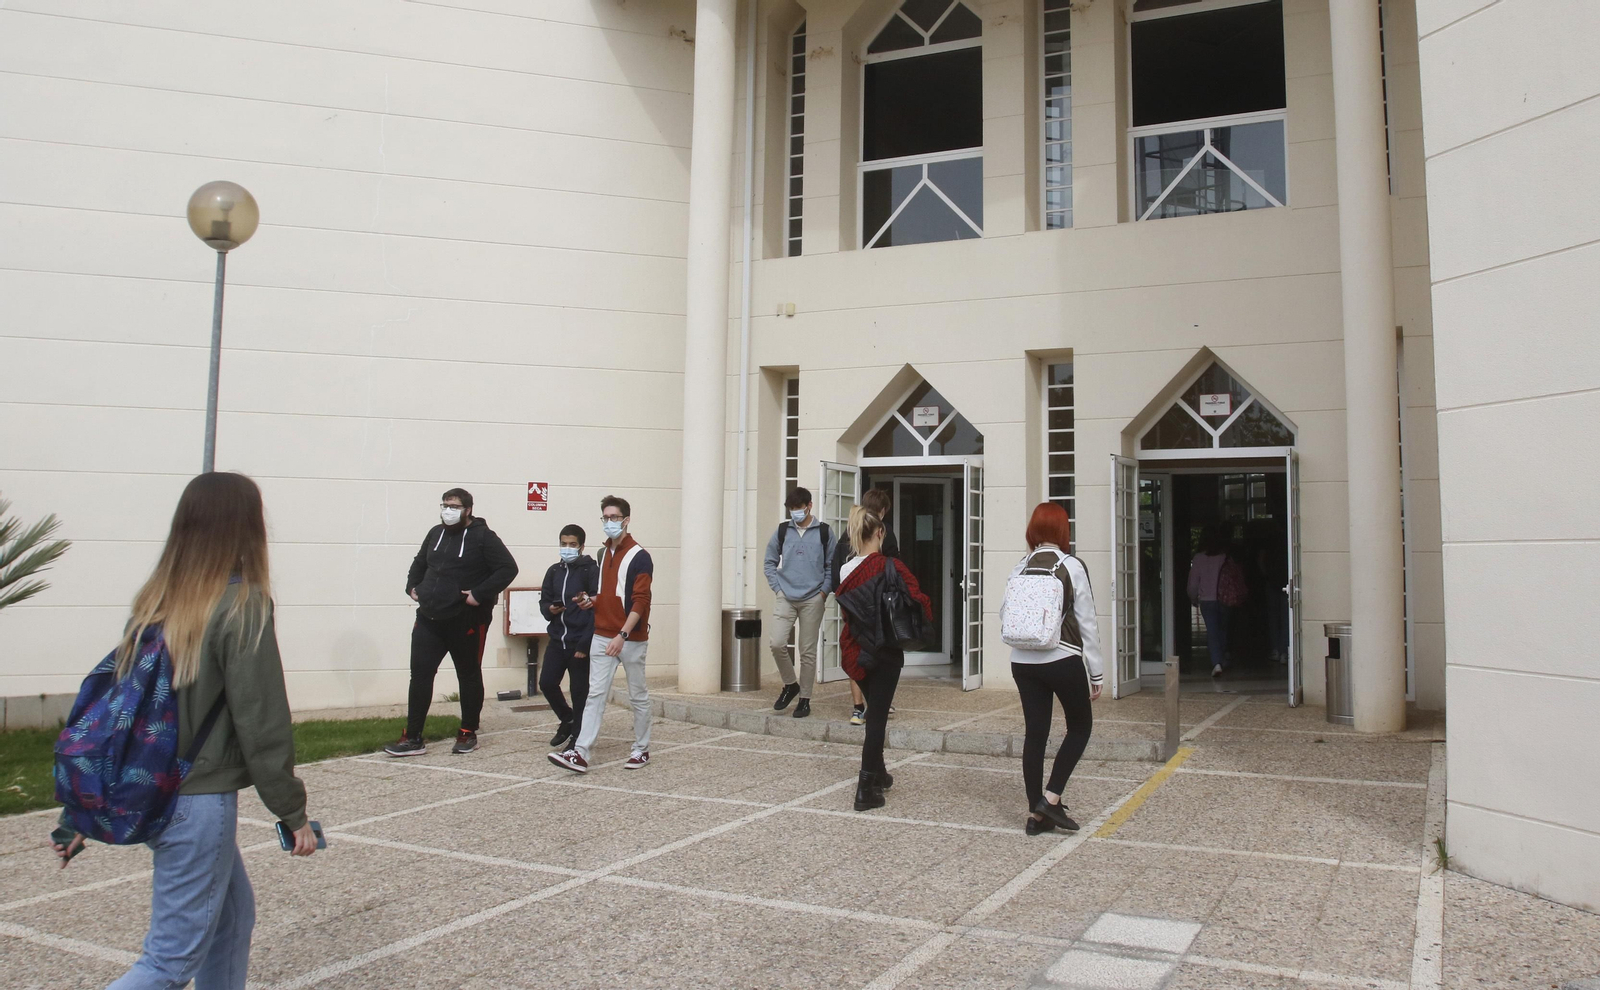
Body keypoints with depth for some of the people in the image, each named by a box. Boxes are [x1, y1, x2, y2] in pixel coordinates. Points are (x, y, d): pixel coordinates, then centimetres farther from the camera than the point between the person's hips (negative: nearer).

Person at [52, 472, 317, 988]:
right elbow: (262, 726, -15)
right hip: (198, 803, -8)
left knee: (232, 913, 22)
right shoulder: (242, 605, -16)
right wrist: (294, 814, -6)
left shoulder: (157, 599, 5)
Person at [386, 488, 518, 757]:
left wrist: (480, 595, -22)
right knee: (420, 675, 1)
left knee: (469, 676, 8)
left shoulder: (482, 537, -9)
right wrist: (412, 586, 11)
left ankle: (468, 734, 21)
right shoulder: (435, 533, 11)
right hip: (429, 618, 6)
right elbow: (419, 563, 28)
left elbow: (508, 568, -17)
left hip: (466, 621, -5)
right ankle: (413, 738, 6)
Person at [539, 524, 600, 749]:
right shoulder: (554, 571, 12)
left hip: (580, 641, -5)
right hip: (557, 639, 6)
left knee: (580, 690, 1)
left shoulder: (591, 569, -7)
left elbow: (597, 608, -11)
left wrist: (585, 644, -16)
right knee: (547, 682, 2)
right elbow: (544, 601, 18)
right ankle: (568, 719, 27)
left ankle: (577, 737, 14)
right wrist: (550, 609, -8)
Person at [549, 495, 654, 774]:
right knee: (595, 694, -1)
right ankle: (581, 754, -6)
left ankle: (642, 750, 20)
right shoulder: (603, 553, 12)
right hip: (601, 636, 6)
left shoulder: (639, 557, -10)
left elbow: (640, 601, -17)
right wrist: (593, 601, 5)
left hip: (631, 639, -6)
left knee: (638, 696, 7)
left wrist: (623, 634, -26)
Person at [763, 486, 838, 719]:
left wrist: (824, 591, -3)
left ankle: (805, 698, 15)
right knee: (777, 644, -11)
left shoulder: (823, 532, 2)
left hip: (813, 600, -1)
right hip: (785, 598, 1)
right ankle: (790, 684, 13)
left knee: (808, 651, 3)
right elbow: (769, 562, 14)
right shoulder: (782, 531, 6)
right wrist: (777, 587, 4)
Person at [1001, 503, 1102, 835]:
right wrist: (1096, 672, 0)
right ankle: (1051, 797, 3)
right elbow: (1087, 623, -6)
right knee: (1080, 726, 14)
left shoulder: (1020, 568, 2)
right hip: (1063, 661, -4)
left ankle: (1037, 814, 13)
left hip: (1023, 662, 4)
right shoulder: (1072, 567, -8)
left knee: (1035, 732, 9)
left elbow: (1005, 613, 3)